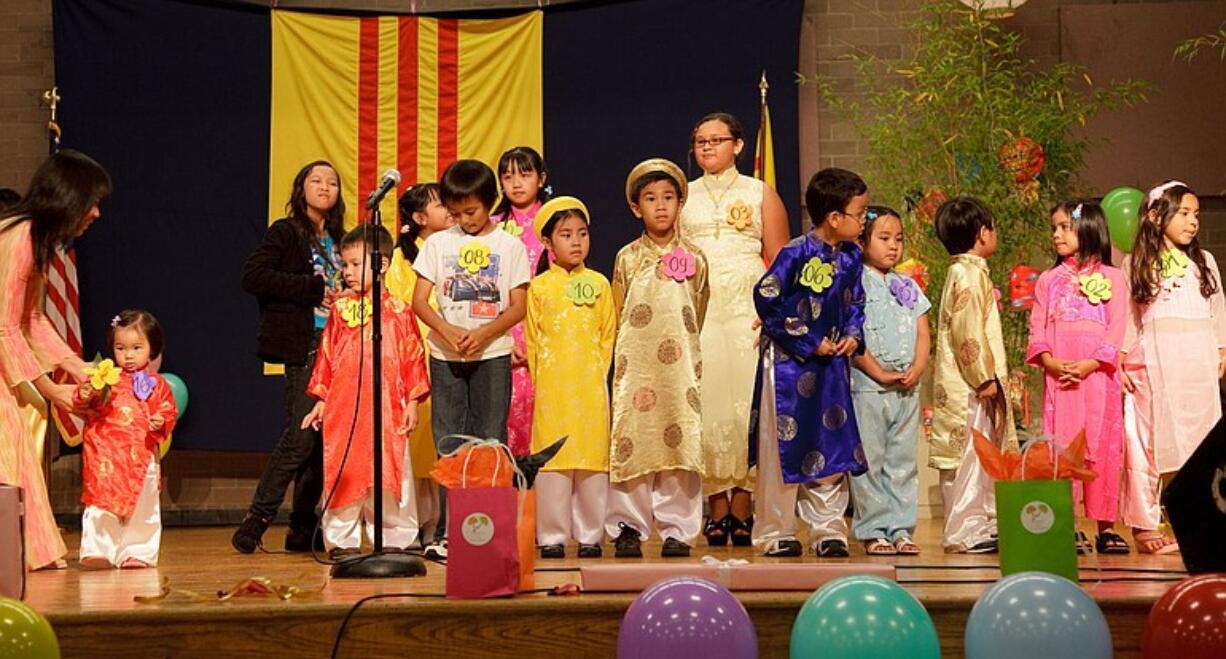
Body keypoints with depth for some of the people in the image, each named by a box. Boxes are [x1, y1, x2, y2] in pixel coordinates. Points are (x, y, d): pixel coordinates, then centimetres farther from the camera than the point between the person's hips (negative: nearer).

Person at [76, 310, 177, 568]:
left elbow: (168, 411, 7)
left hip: (142, 456, 1)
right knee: (102, 503, -3)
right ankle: (97, 550, 1)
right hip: (105, 455, -1)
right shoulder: (105, 378, 3)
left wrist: (162, 423, -14)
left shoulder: (156, 384, 5)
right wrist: (84, 396, -17)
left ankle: (137, 552, 16)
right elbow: (84, 405, 5)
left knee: (142, 507, 6)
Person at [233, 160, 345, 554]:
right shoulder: (285, 233, 0)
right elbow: (253, 277, -12)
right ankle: (257, 519, -6)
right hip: (302, 347, -6)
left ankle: (303, 528, 12)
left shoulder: (337, 240, 18)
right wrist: (313, 290, -14)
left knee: (324, 438, 4)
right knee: (300, 436, -14)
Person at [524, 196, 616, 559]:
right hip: (551, 388, -1)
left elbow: (609, 335, 10)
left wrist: (597, 372, 3)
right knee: (551, 459, -1)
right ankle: (553, 536, 5)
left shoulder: (599, 284, 8)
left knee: (593, 459, 1)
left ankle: (590, 535, 9)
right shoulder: (538, 287, 6)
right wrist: (540, 379, 1)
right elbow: (532, 340, 7)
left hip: (592, 386, 1)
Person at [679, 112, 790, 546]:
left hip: (749, 310, -1)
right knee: (706, 402, -5)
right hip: (696, 310, 1)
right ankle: (717, 507, 0)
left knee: (748, 400, -8)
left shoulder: (761, 194, 11)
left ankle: (743, 505, -3)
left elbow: (780, 261, 6)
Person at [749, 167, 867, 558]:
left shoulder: (851, 257, 5)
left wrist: (853, 335, -3)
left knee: (832, 446, 6)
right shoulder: (797, 254, -16)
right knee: (784, 448, 1)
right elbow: (765, 298, -19)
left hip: (831, 363, 6)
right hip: (789, 363, -6)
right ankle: (775, 533, 10)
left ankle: (828, 530, 14)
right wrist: (809, 343, -15)